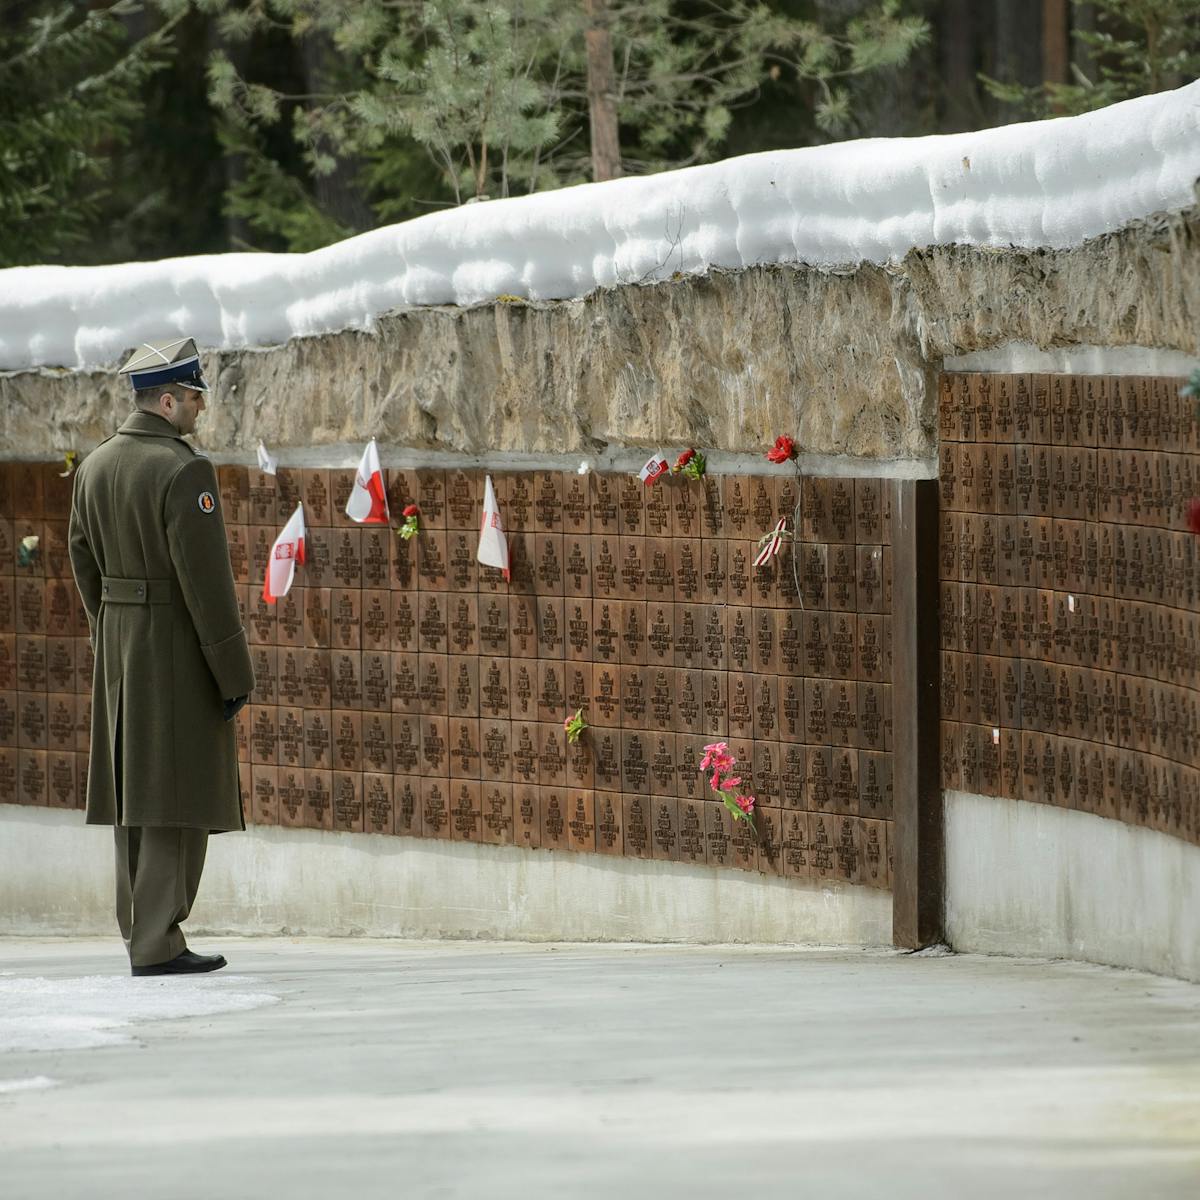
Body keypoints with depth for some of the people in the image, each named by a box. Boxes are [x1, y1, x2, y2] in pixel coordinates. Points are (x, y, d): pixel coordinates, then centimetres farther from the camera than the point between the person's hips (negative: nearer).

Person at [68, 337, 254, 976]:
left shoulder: (94, 467, 7)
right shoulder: (183, 471, -18)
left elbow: (85, 564, 12)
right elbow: (206, 579, -20)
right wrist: (234, 675, -15)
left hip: (118, 642, 8)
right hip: (180, 650, -8)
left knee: (135, 792, 14)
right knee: (177, 798, -5)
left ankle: (142, 930, 19)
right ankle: (157, 943, -8)